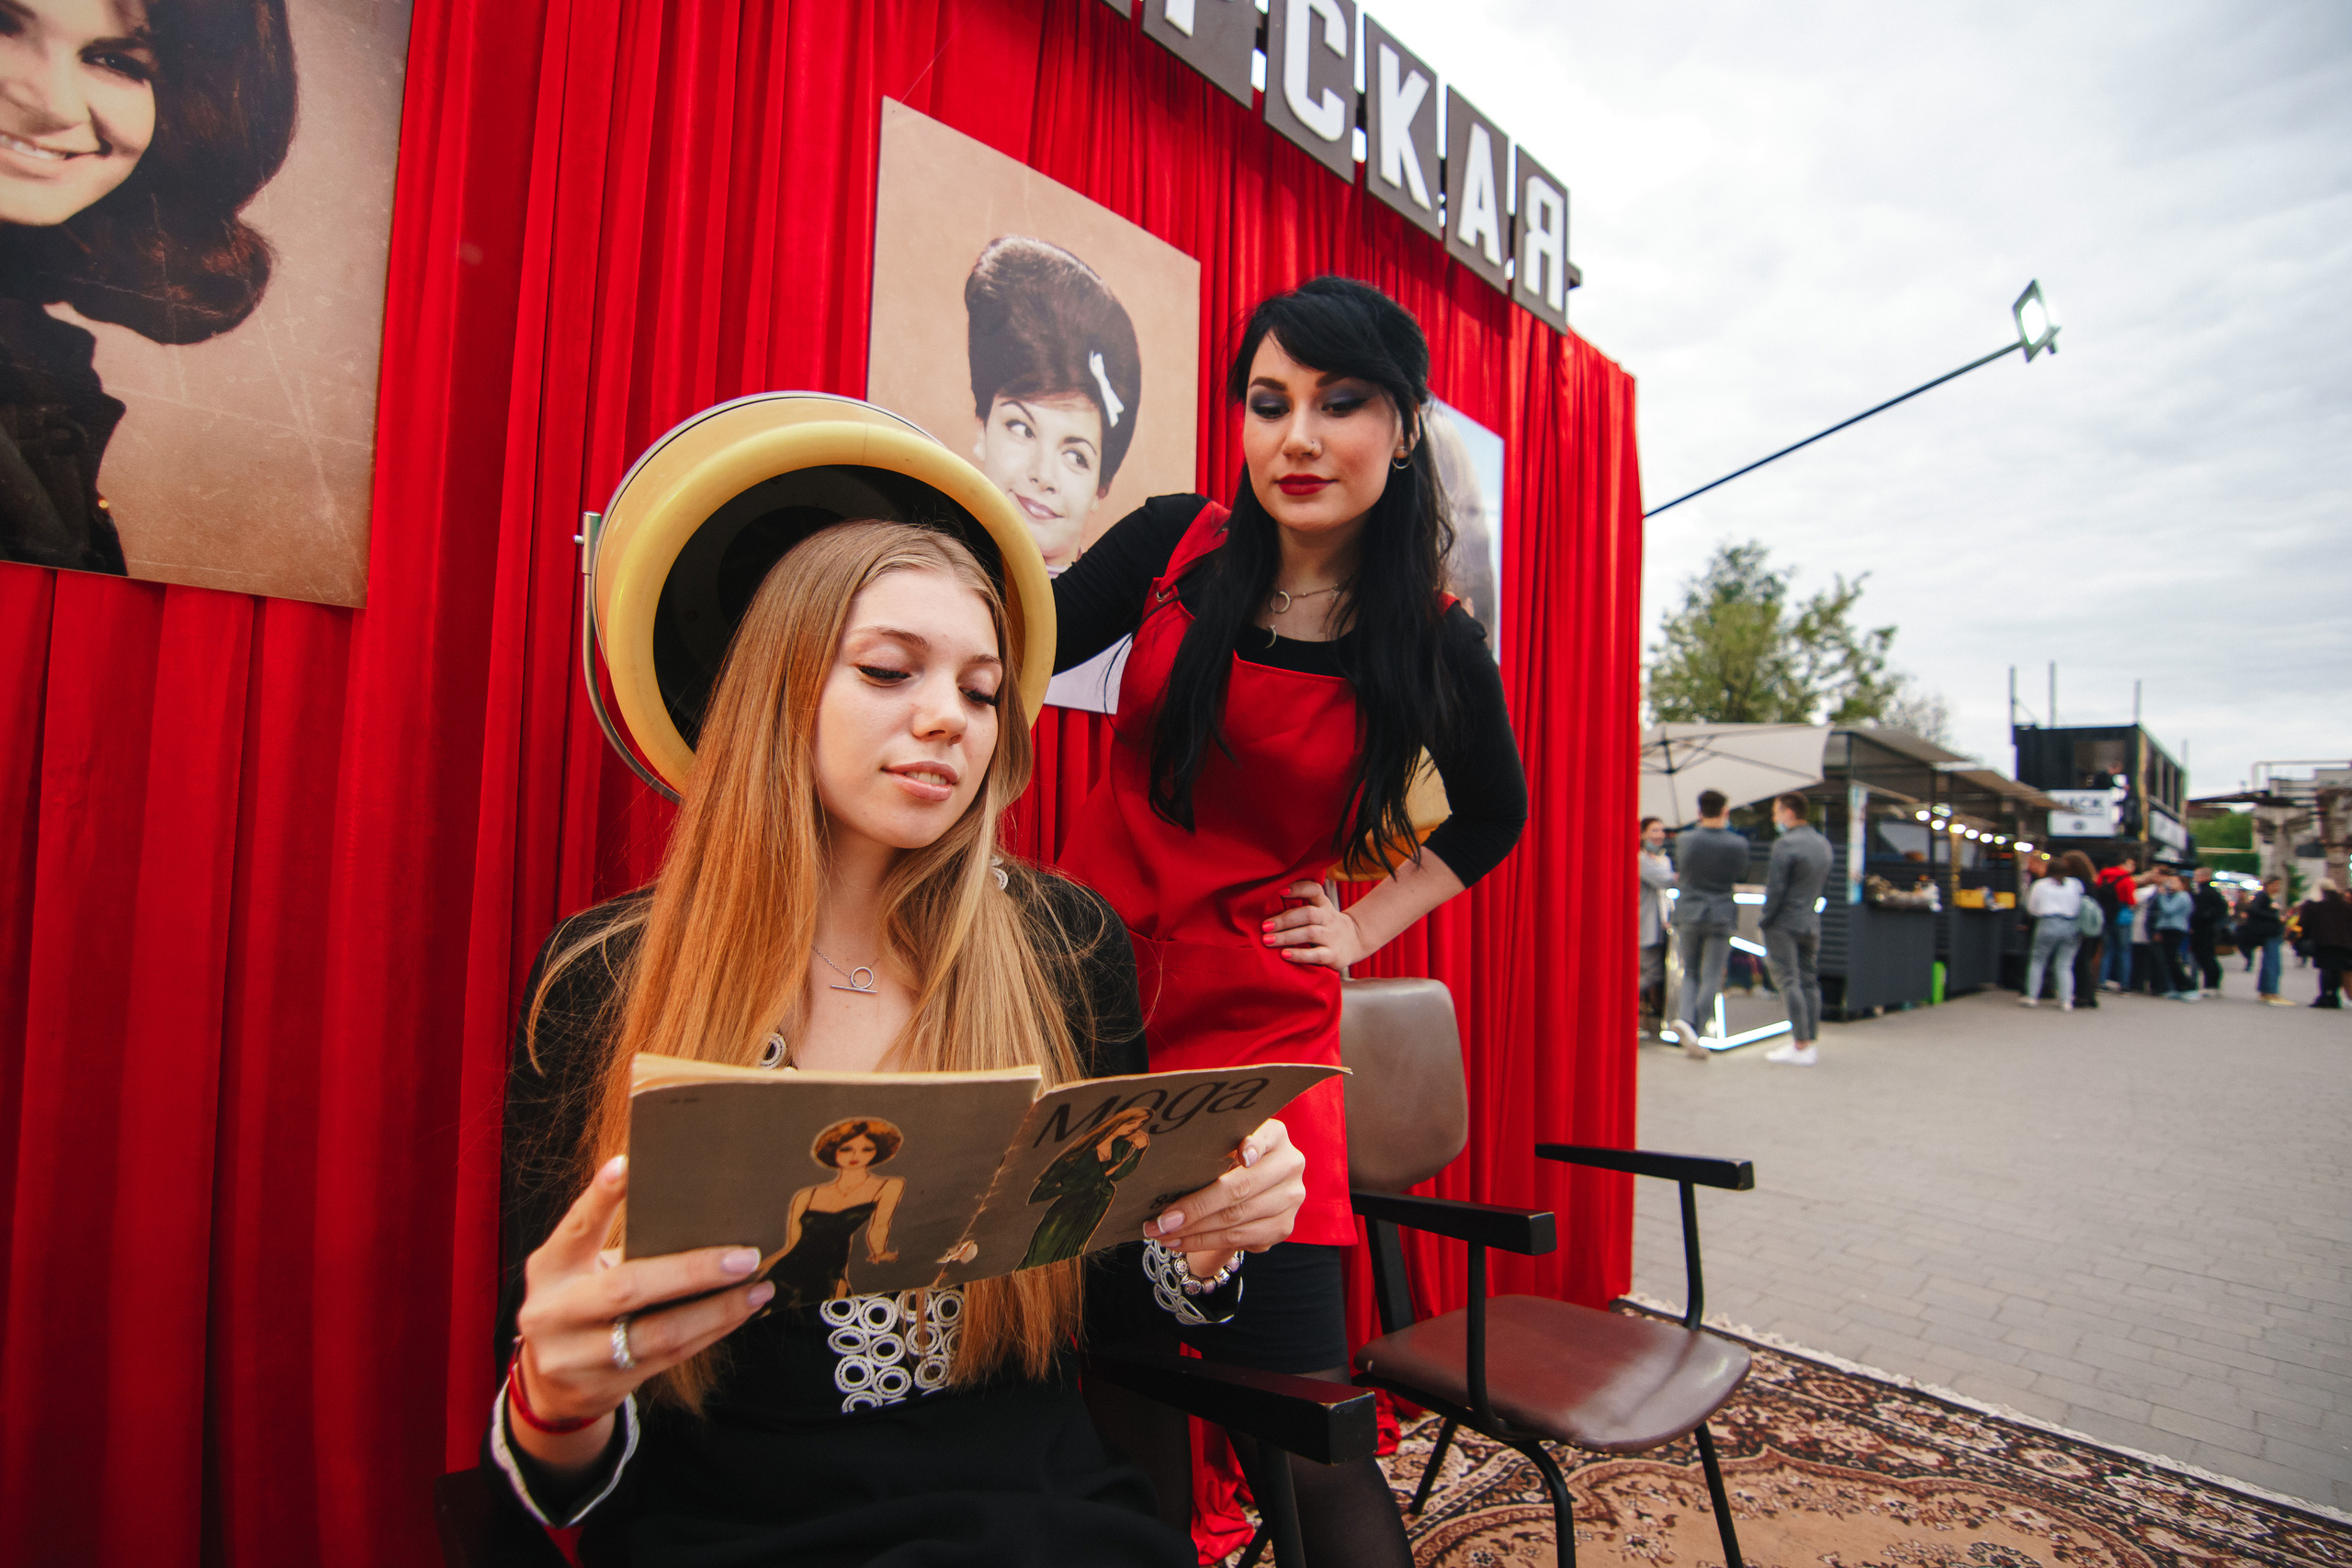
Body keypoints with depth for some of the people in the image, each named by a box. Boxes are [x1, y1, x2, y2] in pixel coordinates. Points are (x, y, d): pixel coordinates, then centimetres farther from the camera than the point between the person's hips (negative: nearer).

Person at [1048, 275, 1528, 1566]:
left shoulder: (1433, 646, -1)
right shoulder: (1175, 547, -1)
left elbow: (1493, 816, 16)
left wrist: (1362, 928, 8)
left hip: (1258, 1022, -1)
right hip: (1087, 982, 2)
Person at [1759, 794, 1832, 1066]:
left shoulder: (1785, 844, -15)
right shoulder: (1823, 844, 10)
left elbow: (1775, 888, -17)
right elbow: (1824, 883, 16)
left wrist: (1766, 920, -9)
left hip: (1784, 923, -8)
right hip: (1811, 922, 8)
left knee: (1788, 982, -5)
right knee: (1809, 981, 11)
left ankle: (1801, 1046, -5)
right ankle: (1810, 1040, 15)